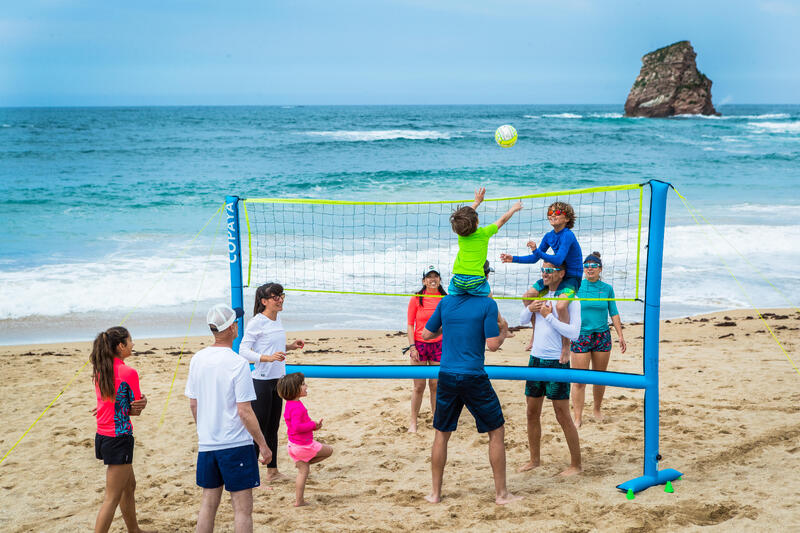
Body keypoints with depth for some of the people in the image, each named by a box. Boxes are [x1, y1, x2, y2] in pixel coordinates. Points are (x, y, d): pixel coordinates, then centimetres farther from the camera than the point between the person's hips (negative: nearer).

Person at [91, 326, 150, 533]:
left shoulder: (100, 370, 5)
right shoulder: (128, 372, -18)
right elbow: (136, 410, -11)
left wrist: (136, 405, -6)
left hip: (102, 436, 9)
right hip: (119, 439, -9)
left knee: (129, 485, 25)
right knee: (112, 498, -2)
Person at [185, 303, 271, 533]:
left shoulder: (197, 359, 3)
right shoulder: (238, 364, -16)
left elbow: (193, 404, 11)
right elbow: (244, 412, -15)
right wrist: (263, 445, -7)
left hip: (206, 444, 6)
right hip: (236, 445, -6)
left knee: (208, 503, 15)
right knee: (243, 508, 1)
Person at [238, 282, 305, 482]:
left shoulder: (277, 319, 11)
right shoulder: (256, 322, -13)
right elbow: (244, 350, -17)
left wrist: (290, 346, 8)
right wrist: (268, 358, -28)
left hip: (277, 379, 8)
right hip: (261, 381, -8)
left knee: (273, 428, 15)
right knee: (259, 428, -5)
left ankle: (272, 471, 24)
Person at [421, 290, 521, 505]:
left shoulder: (446, 302, 4)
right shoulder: (488, 304, -8)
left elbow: (427, 334, 12)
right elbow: (492, 344, -11)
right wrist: (504, 332, 8)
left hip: (447, 376, 4)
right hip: (474, 378, -4)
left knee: (441, 434, 15)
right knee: (497, 432, 11)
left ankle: (435, 492, 19)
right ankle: (501, 493, 14)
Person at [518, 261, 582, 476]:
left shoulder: (570, 299, -11)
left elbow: (574, 333, -19)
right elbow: (523, 320, 17)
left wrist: (549, 316, -19)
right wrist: (530, 309, -3)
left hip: (557, 362, -7)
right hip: (536, 359, 7)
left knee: (563, 416, -2)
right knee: (532, 413, 12)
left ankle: (576, 464, 8)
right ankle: (535, 459, 26)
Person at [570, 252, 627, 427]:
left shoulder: (607, 289, 4)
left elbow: (614, 313, 9)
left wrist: (620, 335, 5)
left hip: (602, 336, 2)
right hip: (580, 336, -2)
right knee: (579, 380, -6)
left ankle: (596, 409, 32)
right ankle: (577, 417, -3)